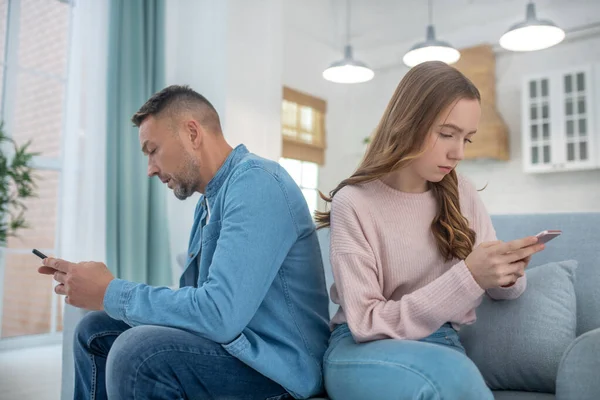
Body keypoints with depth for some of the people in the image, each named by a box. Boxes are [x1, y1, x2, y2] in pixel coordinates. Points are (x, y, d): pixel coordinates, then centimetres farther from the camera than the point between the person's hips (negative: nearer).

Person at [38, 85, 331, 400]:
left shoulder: (256, 183, -19)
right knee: (95, 331, 12)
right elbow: (193, 300, 14)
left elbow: (220, 314, -29)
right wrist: (90, 287, 4)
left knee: (137, 350, -31)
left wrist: (111, 294, -16)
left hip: (278, 363, -9)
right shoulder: (208, 201, 13)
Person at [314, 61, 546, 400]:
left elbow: (499, 289, 13)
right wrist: (468, 277, -24)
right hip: (367, 349, -3)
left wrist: (508, 274, -13)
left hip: (440, 343, 4)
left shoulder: (460, 194, 3)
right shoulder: (354, 203, -12)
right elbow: (366, 323, -14)